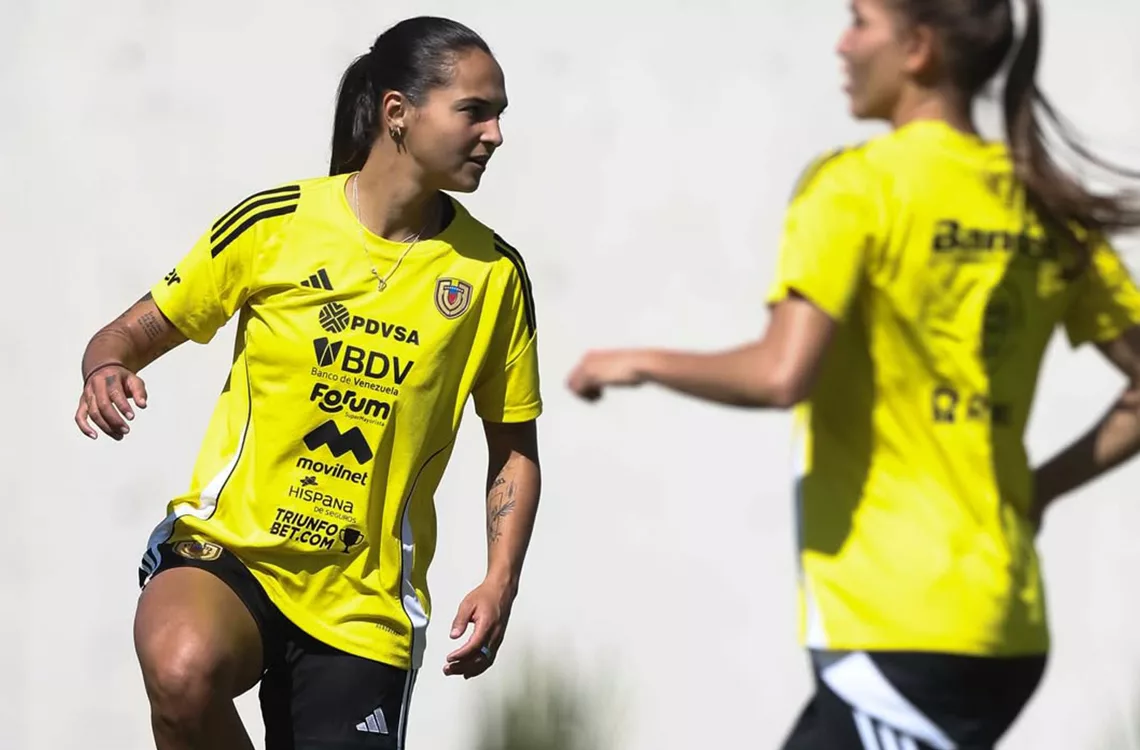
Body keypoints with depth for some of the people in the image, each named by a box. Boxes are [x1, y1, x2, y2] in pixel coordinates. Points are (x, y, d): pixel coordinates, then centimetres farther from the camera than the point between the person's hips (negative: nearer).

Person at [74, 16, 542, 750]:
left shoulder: (493, 273, 1)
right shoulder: (276, 223, -4)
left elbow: (514, 448, 11)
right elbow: (133, 334, 6)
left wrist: (500, 585, -3)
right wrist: (107, 369, -18)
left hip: (364, 605, 3)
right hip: (225, 549, -3)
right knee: (185, 669, -36)